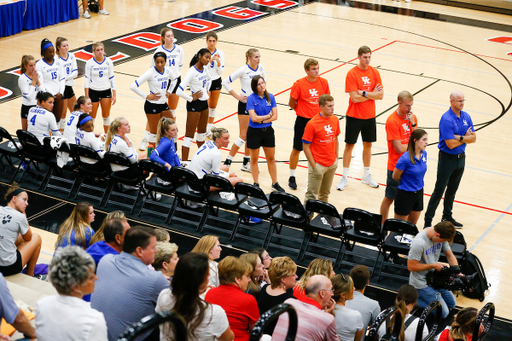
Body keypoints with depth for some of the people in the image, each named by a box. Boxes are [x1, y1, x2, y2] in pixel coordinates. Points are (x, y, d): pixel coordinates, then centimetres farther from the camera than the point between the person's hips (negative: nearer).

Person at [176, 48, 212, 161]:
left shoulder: (205, 68, 2)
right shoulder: (192, 71, -22)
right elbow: (179, 91, -28)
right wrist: (191, 98, -17)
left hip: (204, 103, 8)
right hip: (194, 105, -8)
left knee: (202, 132, 22)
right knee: (189, 136, -4)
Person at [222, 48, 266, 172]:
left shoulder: (260, 68, 0)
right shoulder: (243, 70, -16)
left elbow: (264, 80, 21)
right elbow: (225, 82, -12)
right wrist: (237, 96, -12)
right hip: (245, 104, -6)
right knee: (244, 136, -6)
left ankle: (246, 163, 21)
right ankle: (227, 162, 3)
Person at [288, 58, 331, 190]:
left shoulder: (324, 82, -3)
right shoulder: (299, 84, -14)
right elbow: (291, 103, -4)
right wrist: (303, 111, 5)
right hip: (302, 121, -3)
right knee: (297, 149, 7)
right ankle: (292, 177, 21)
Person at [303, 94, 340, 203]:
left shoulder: (335, 119, 1)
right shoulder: (312, 124, -17)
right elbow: (306, 147, -13)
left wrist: (336, 158, 10)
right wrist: (314, 166, -14)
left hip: (332, 165, 6)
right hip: (318, 165, -6)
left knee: (325, 194, 18)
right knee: (312, 195, 0)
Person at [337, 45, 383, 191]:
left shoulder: (374, 72, -1)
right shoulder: (352, 74, -14)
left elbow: (380, 95, -5)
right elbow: (355, 98, -20)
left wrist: (365, 93, -17)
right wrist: (372, 94, -12)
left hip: (369, 116, 4)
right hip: (354, 116, -4)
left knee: (368, 145, 14)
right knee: (349, 145, 4)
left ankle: (366, 176, 28)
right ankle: (344, 177, 14)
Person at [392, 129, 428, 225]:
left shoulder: (424, 154, -3)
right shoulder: (405, 158, -25)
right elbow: (395, 177, -12)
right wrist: (406, 183, 2)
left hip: (419, 193, 7)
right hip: (405, 194, -7)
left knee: (412, 223, 19)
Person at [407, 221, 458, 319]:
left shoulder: (441, 237, -9)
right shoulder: (419, 243, -32)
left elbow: (450, 255, 4)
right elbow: (411, 266, -25)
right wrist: (434, 265, -21)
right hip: (421, 283, -8)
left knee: (452, 304, 17)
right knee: (444, 313, -8)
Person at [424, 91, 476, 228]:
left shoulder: (466, 117, 3)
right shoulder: (446, 119, -20)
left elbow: (473, 138, 2)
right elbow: (450, 144, -24)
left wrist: (459, 137, -17)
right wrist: (465, 137, -10)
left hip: (461, 158, 7)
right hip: (447, 159, -7)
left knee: (452, 190, 18)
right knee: (439, 191, -3)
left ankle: (447, 216, 33)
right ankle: (428, 221, 5)